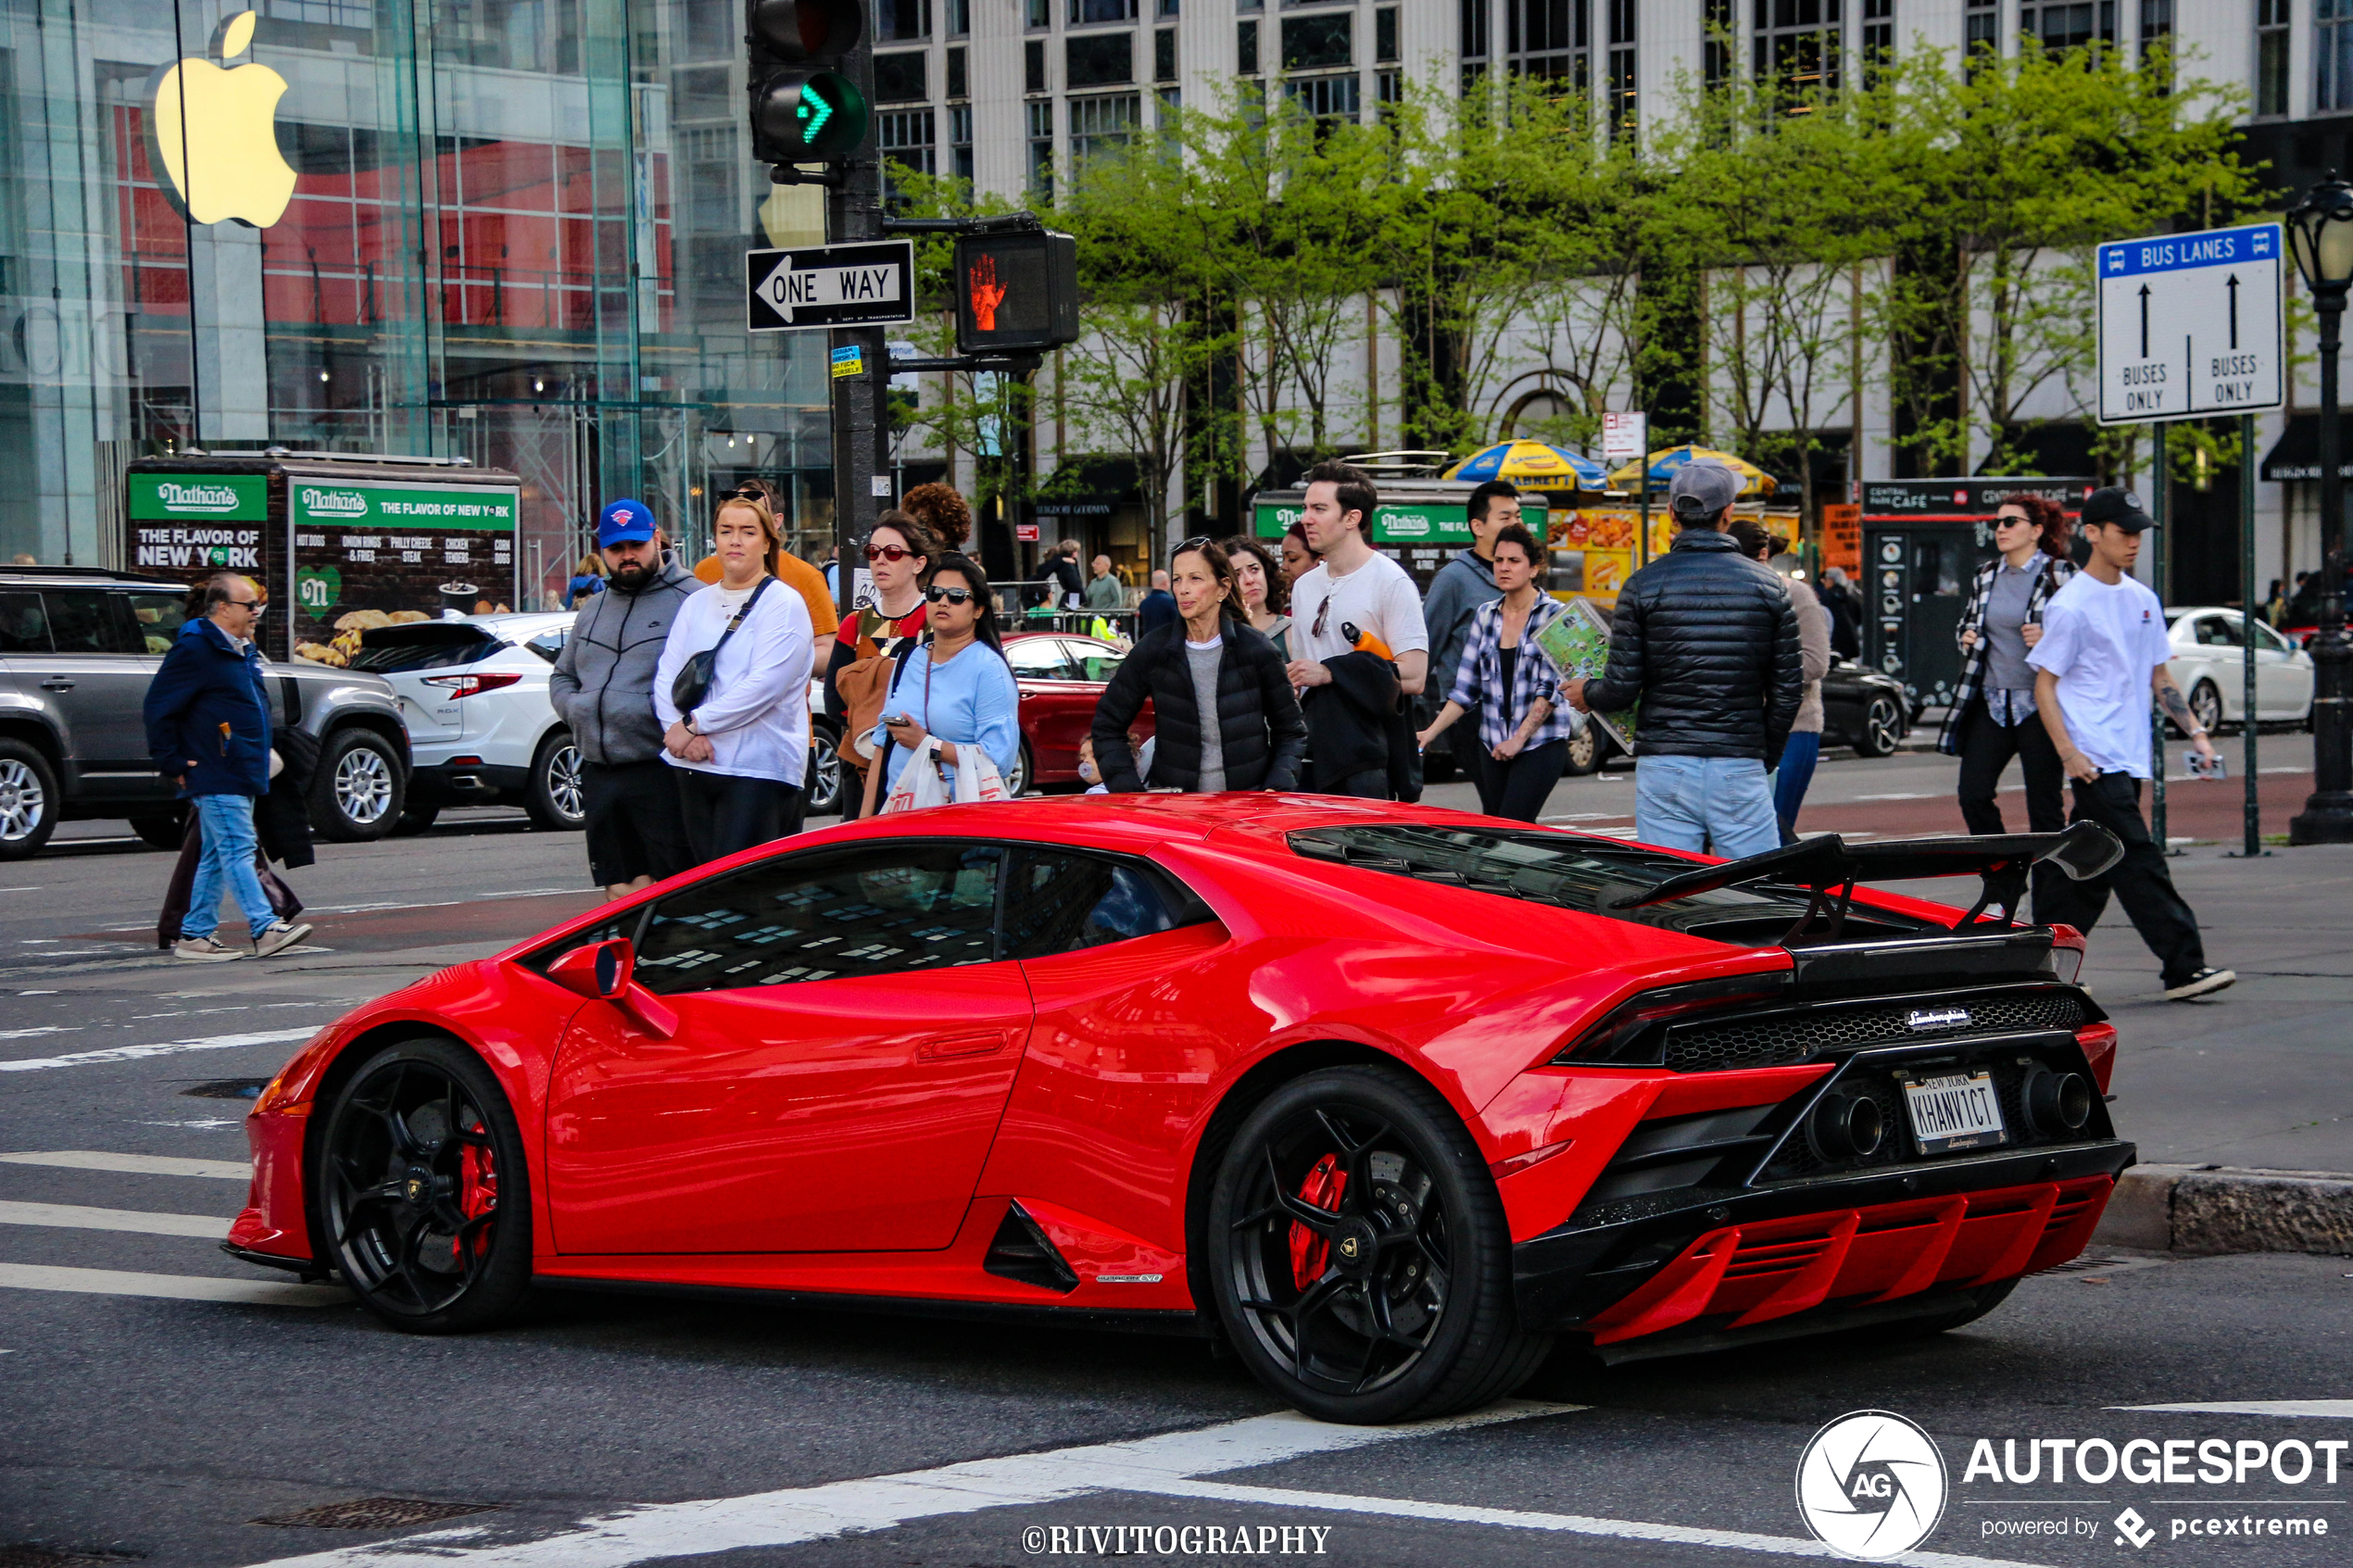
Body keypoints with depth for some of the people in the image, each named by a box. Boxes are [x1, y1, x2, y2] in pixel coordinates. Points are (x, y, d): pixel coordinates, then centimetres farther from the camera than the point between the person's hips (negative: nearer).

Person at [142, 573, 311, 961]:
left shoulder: (242, 650, 17)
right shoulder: (194, 649, -12)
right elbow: (157, 708, -14)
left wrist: (261, 759, 22)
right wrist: (172, 764, -12)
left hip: (242, 775, 9)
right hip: (216, 776, -9)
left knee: (217, 856, 11)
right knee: (238, 849, -12)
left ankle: (196, 935, 15)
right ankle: (266, 929, -17)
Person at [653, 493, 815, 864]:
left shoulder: (784, 604, -3)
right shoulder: (697, 603, 17)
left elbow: (764, 685, -14)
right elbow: (666, 677, 10)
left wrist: (694, 724, -13)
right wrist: (680, 730, -9)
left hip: (759, 768, -6)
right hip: (695, 769, 6)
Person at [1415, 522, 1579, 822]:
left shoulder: (1554, 615, -3)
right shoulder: (1485, 615, 11)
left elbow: (1551, 687, -9)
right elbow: (1465, 688, 11)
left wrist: (1519, 737, -15)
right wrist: (1431, 732, 1)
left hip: (1541, 743, -5)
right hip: (1493, 745, 5)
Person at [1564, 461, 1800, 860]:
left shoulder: (1643, 586, 0)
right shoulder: (1769, 587, 4)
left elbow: (1621, 688, -2)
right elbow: (1789, 688, 4)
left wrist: (1585, 694, 20)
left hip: (1664, 769, 0)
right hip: (1740, 768, 0)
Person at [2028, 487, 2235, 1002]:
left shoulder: (2143, 600, 14)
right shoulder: (2070, 606, -9)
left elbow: (2158, 676, 22)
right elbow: (2044, 684, -8)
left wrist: (2194, 731, 12)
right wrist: (2068, 752, -18)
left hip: (2129, 757, 8)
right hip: (2095, 760, -8)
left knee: (2091, 867, 9)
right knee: (2138, 862, -11)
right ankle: (2184, 965, -14)